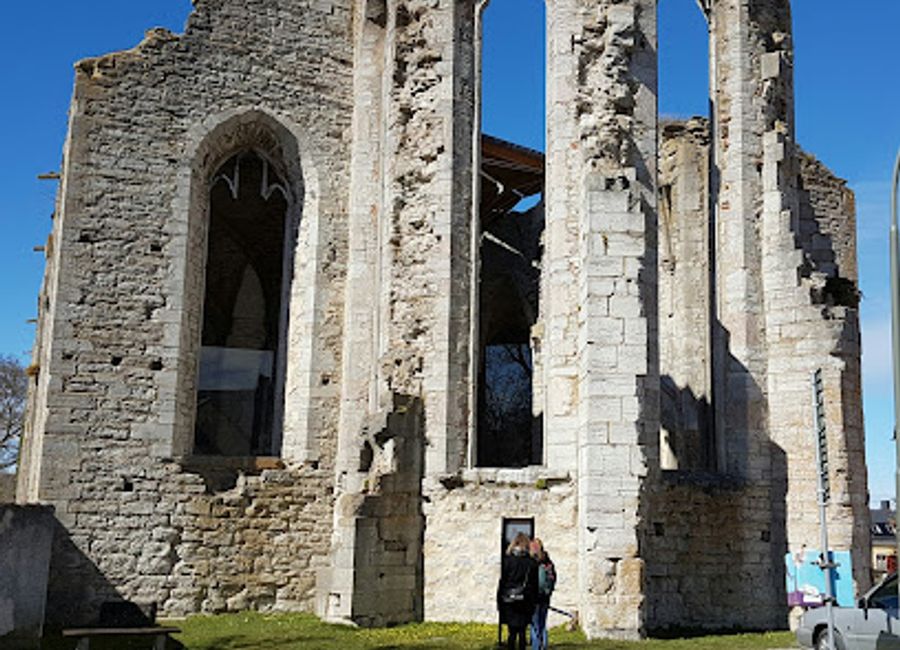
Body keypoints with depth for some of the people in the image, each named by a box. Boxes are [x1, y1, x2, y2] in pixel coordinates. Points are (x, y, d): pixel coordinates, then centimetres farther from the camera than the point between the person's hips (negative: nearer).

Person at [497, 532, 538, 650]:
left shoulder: (507, 560, -5)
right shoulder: (531, 563, -3)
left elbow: (502, 581, -2)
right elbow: (534, 584, 0)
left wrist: (499, 600, 5)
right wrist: (533, 602, 8)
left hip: (509, 601, 0)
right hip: (525, 602, 0)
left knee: (512, 632, 4)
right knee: (522, 632, 6)